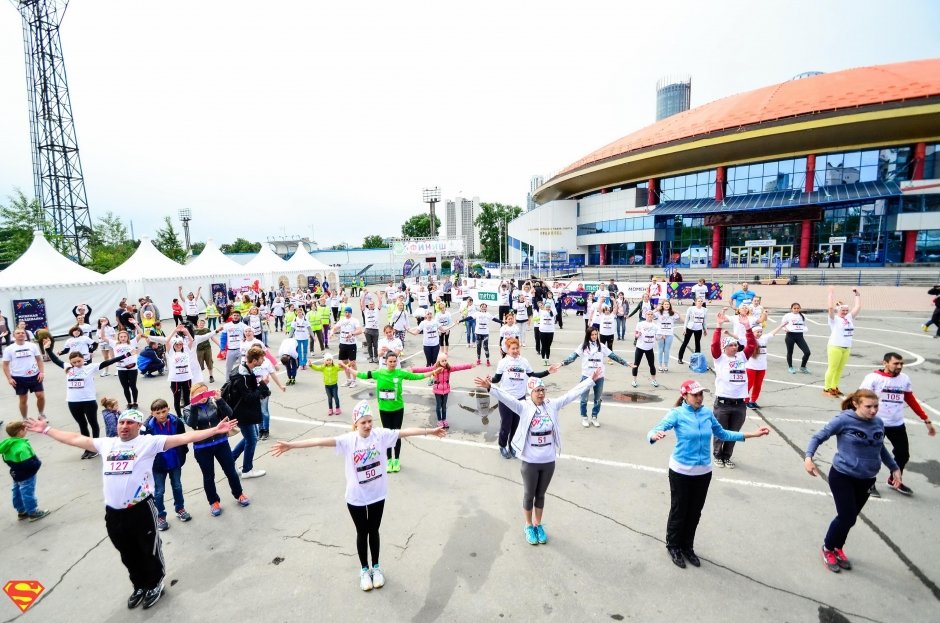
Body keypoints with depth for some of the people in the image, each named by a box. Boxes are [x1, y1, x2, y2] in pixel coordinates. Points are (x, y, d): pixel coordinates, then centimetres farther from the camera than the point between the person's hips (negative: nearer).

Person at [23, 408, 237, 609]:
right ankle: (139, 586, 43)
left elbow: (184, 437, -18)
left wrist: (215, 430, -28)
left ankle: (155, 585, 34)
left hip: (141, 509, -5)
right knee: (129, 555, 22)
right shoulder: (106, 443, 10)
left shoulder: (149, 442, -7)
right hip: (113, 513, 5)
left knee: (149, 551, 10)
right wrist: (46, 429, 27)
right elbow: (75, 439, 23)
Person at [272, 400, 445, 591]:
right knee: (362, 533, 16)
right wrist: (291, 445, -33)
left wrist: (430, 431, -10)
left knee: (374, 531, 19)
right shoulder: (348, 440, -18)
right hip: (356, 497, -1)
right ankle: (364, 570, 39)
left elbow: (405, 431, -12)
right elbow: (322, 441, -27)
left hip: (377, 494, 1)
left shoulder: (381, 434, -13)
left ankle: (376, 567, 41)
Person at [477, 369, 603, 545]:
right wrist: (490, 387, -41)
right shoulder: (524, 407, -13)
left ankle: (538, 525, 41)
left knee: (541, 495, 21)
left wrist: (592, 380, -6)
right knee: (529, 495, 16)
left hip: (548, 461, 3)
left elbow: (573, 393, -4)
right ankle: (529, 526, 38)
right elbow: (506, 397, -26)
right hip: (529, 462, -3)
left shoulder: (553, 406, -3)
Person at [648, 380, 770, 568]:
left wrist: (752, 434, 10)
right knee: (679, 511, 9)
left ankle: (687, 547, 37)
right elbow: (653, 431, -27)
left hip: (703, 472, 4)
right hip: (681, 472, -4)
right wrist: (655, 435, -51)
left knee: (695, 512, 17)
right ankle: (673, 546, 31)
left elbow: (722, 434, 13)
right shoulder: (677, 413, -17)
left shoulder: (708, 413, -3)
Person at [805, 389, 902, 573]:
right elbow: (818, 437, -14)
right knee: (846, 517, -5)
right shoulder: (844, 420, -17)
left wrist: (895, 468, 21)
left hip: (866, 480, 5)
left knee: (849, 518, 13)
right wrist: (808, 457, -27)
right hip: (842, 477, -5)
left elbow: (880, 448, 19)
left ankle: (837, 548, 35)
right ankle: (827, 549, 19)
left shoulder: (878, 423, 0)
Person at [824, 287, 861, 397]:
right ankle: (827, 388, 4)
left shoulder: (849, 318, 12)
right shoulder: (834, 319, -6)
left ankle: (834, 387, 21)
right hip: (835, 347, -6)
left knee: (840, 369, 10)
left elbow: (858, 307, 13)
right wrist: (832, 293, -19)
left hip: (847, 348, 6)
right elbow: (831, 307, -21)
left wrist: (857, 295, 12)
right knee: (832, 368, -2)